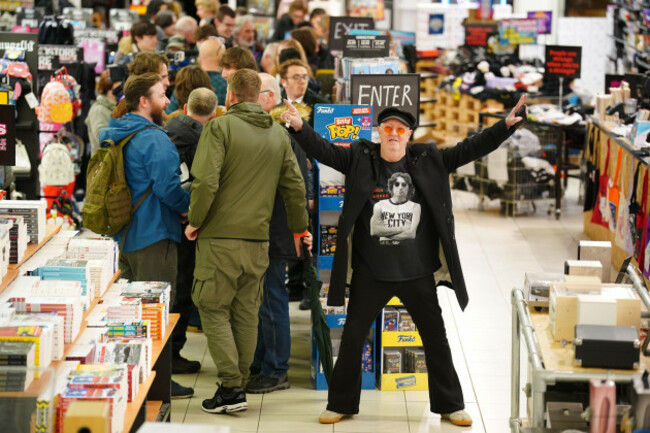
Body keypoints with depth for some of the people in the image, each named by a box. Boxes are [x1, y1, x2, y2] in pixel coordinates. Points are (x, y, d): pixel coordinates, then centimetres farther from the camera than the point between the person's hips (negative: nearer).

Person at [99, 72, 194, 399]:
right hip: (154, 233, -9)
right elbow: (167, 186, -24)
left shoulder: (113, 135, 11)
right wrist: (189, 207, -7)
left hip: (124, 233, 9)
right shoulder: (154, 139, -18)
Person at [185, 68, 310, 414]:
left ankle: (231, 388, -6)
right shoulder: (279, 134, 11)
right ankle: (240, 386, 17)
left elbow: (206, 181, -17)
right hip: (258, 239, 5)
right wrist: (298, 228, 27)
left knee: (214, 309, 2)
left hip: (220, 236, -5)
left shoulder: (220, 127, -7)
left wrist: (195, 221, -4)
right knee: (246, 313, 13)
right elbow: (295, 186, 14)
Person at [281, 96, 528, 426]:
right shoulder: (360, 159, -2)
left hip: (418, 273, 1)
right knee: (352, 338, 7)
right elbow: (322, 150, -9)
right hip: (370, 273, -1)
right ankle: (341, 403, 23)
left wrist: (507, 125, -10)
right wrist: (300, 127, -27)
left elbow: (471, 149, -1)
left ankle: (450, 405, 23)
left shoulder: (429, 160, 1)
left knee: (436, 339, 9)